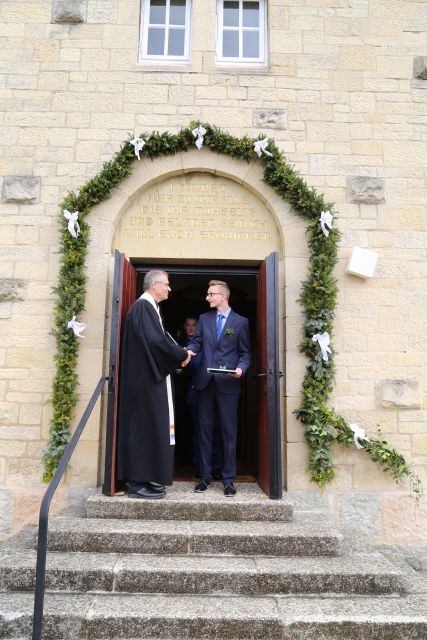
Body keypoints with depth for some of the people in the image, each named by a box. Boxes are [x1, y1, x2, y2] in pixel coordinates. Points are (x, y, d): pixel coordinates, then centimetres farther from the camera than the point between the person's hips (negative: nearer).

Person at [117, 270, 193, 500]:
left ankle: (146, 478, 21)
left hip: (151, 377, 10)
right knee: (145, 426, -4)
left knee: (150, 426, 13)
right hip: (146, 379, -10)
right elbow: (155, 340, -24)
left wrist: (180, 353, 2)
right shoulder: (142, 306, -15)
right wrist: (182, 354, -11)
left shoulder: (149, 307, 16)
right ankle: (138, 483, 5)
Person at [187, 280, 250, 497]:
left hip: (228, 384, -3)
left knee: (229, 431, 3)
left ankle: (228, 478, 14)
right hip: (205, 382, 3)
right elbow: (196, 342, 5)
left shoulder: (240, 322, 2)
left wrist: (241, 369, -15)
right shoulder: (204, 318, 11)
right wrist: (188, 351, -17)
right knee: (204, 430, 9)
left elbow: (245, 353, 3)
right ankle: (205, 475, 21)